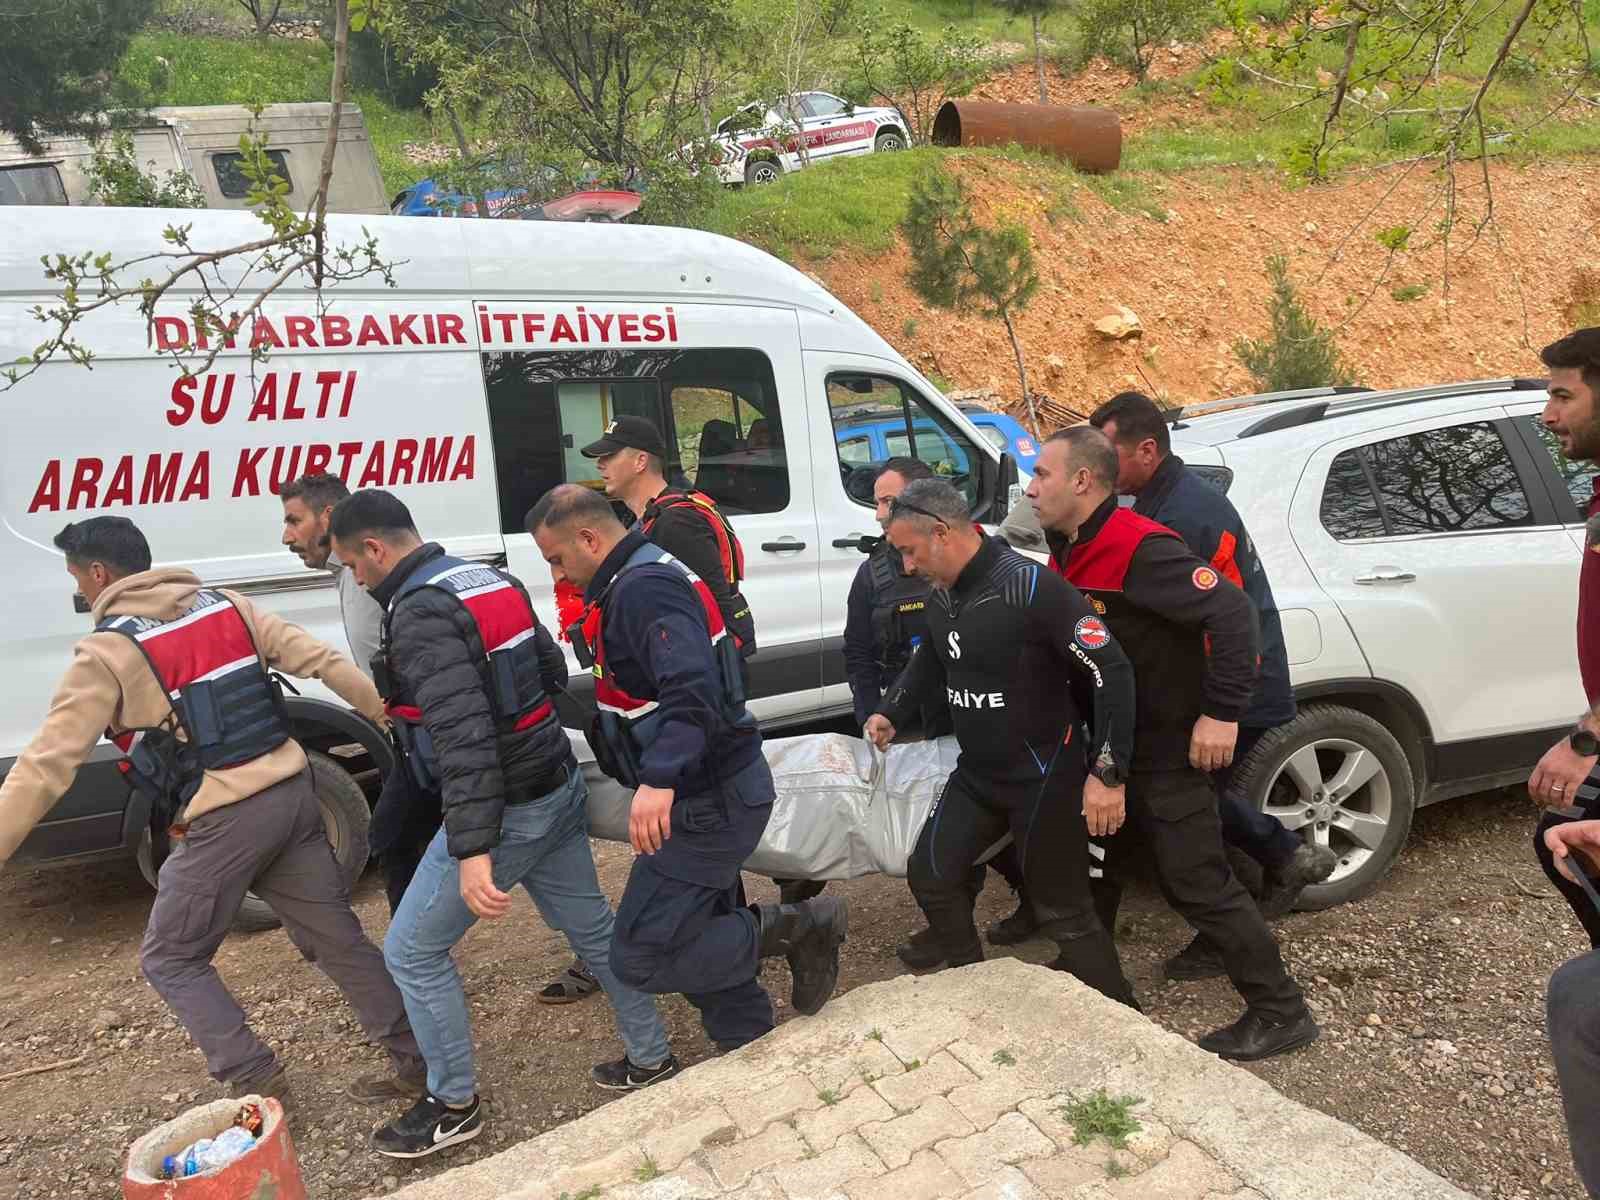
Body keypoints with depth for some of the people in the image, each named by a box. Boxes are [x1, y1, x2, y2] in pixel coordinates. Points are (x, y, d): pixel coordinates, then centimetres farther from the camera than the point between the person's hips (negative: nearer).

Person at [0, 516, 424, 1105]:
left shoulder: (106, 653, -5)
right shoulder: (227, 605, 10)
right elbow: (321, 660, 7)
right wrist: (387, 713, 13)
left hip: (222, 820, -6)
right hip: (291, 791, 6)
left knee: (171, 959, 16)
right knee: (337, 938, 15)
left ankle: (254, 1080, 11)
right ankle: (414, 1057, 20)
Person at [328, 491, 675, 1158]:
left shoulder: (421, 613, -21)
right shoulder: (492, 580, 7)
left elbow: (461, 734, -30)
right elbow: (552, 669, 16)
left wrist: (473, 850, -33)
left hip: (506, 809, -9)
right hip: (557, 788, 9)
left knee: (411, 951, 8)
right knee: (590, 926, 20)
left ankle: (453, 1103, 21)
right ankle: (650, 1057, 32)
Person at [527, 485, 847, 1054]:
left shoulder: (644, 588, -19)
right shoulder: (637, 580, 14)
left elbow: (693, 690, -34)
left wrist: (659, 779, -45)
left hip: (710, 799, -11)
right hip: (710, 791, 11)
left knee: (640, 957, -7)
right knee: (703, 935, 19)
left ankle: (795, 927, -2)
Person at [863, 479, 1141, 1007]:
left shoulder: (1032, 587, -24)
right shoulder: (941, 596, 2)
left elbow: (1112, 672, -23)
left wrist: (1108, 774, -23)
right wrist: (890, 714, 20)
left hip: (1044, 777, -8)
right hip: (976, 772, 8)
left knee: (1062, 911, 2)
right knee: (929, 873, 12)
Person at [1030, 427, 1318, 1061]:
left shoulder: (1140, 548, -23)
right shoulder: (1070, 552, 7)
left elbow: (1232, 611, -28)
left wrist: (1222, 712, -27)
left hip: (1165, 752, -9)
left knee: (1198, 884, -1)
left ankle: (1281, 1012, 15)